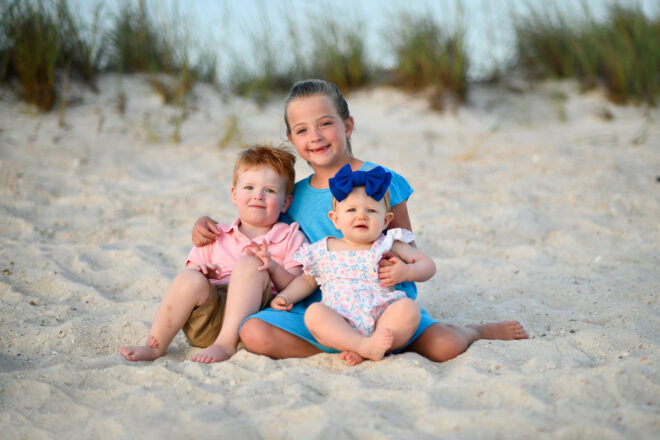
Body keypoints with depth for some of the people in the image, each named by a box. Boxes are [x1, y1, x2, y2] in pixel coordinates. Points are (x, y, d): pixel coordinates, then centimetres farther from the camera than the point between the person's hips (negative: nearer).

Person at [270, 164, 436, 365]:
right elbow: (307, 280, 31)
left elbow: (428, 264, 17)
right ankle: (364, 345, -39)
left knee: (408, 307, -29)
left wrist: (407, 272, -3)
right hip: (340, 327, 0)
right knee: (314, 312, -28)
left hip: (382, 320, 0)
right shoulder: (324, 251, 17)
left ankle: (365, 352, -34)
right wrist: (284, 297, 15)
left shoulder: (389, 245, 13)